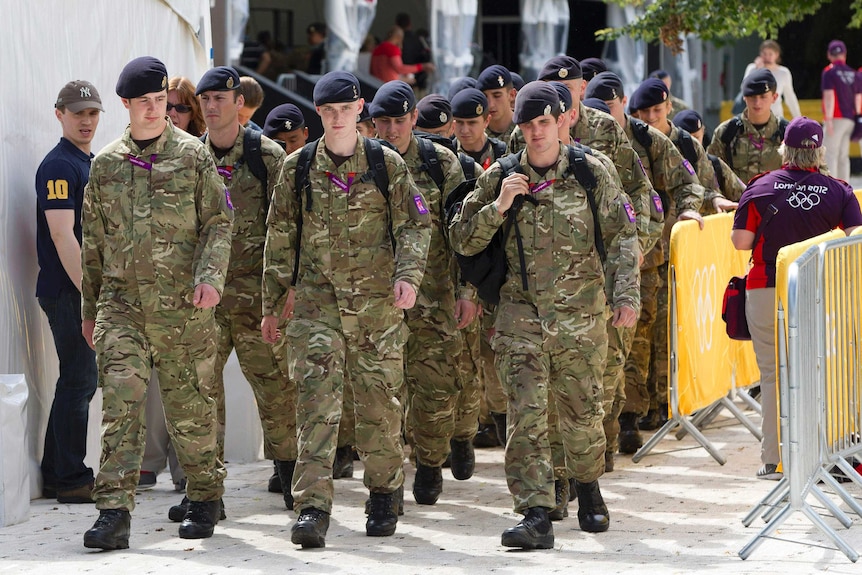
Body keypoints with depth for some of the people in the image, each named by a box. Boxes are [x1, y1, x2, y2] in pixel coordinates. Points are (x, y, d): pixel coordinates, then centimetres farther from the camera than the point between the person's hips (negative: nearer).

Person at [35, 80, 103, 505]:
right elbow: (62, 234, -19)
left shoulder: (90, 163, 18)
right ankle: (73, 480, -1)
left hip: (87, 289, 9)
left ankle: (56, 477, 18)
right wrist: (88, 291, -21)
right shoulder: (59, 166, -12)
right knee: (79, 381, -6)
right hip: (66, 292, -9)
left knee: (78, 382, 12)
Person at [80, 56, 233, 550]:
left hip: (182, 302, -2)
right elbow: (94, 240, 18)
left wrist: (210, 275, -16)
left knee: (190, 404, 6)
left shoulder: (193, 155, 2)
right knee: (121, 399, -11)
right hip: (122, 298, 2)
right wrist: (90, 306, 19)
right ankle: (115, 510, -14)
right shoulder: (106, 164, 11)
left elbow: (219, 223, 0)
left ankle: (207, 496, 23)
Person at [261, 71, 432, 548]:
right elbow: (279, 237, 11)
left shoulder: (387, 164, 3)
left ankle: (384, 495, 25)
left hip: (378, 302, 0)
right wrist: (272, 303, 11)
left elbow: (414, 224, 4)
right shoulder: (297, 168, 6)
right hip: (317, 301, 0)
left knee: (380, 401, 7)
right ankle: (312, 506, -14)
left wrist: (408, 274, -13)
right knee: (316, 401, -11)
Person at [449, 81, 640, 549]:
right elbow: (462, 240, 6)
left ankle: (588, 489, 37)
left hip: (580, 316, 0)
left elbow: (620, 238, 5)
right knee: (525, 417, -10)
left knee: (582, 414, 10)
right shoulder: (499, 178, 4)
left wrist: (625, 295, -5)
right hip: (520, 315, 0)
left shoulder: (591, 173, 3)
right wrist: (497, 207, -10)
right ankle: (536, 517, -13)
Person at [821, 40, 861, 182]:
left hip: (836, 118, -6)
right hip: (850, 119, 6)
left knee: (830, 154, -6)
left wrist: (828, 119, -15)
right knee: (843, 156, 13)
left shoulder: (829, 72, -7)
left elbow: (829, 96, -13)